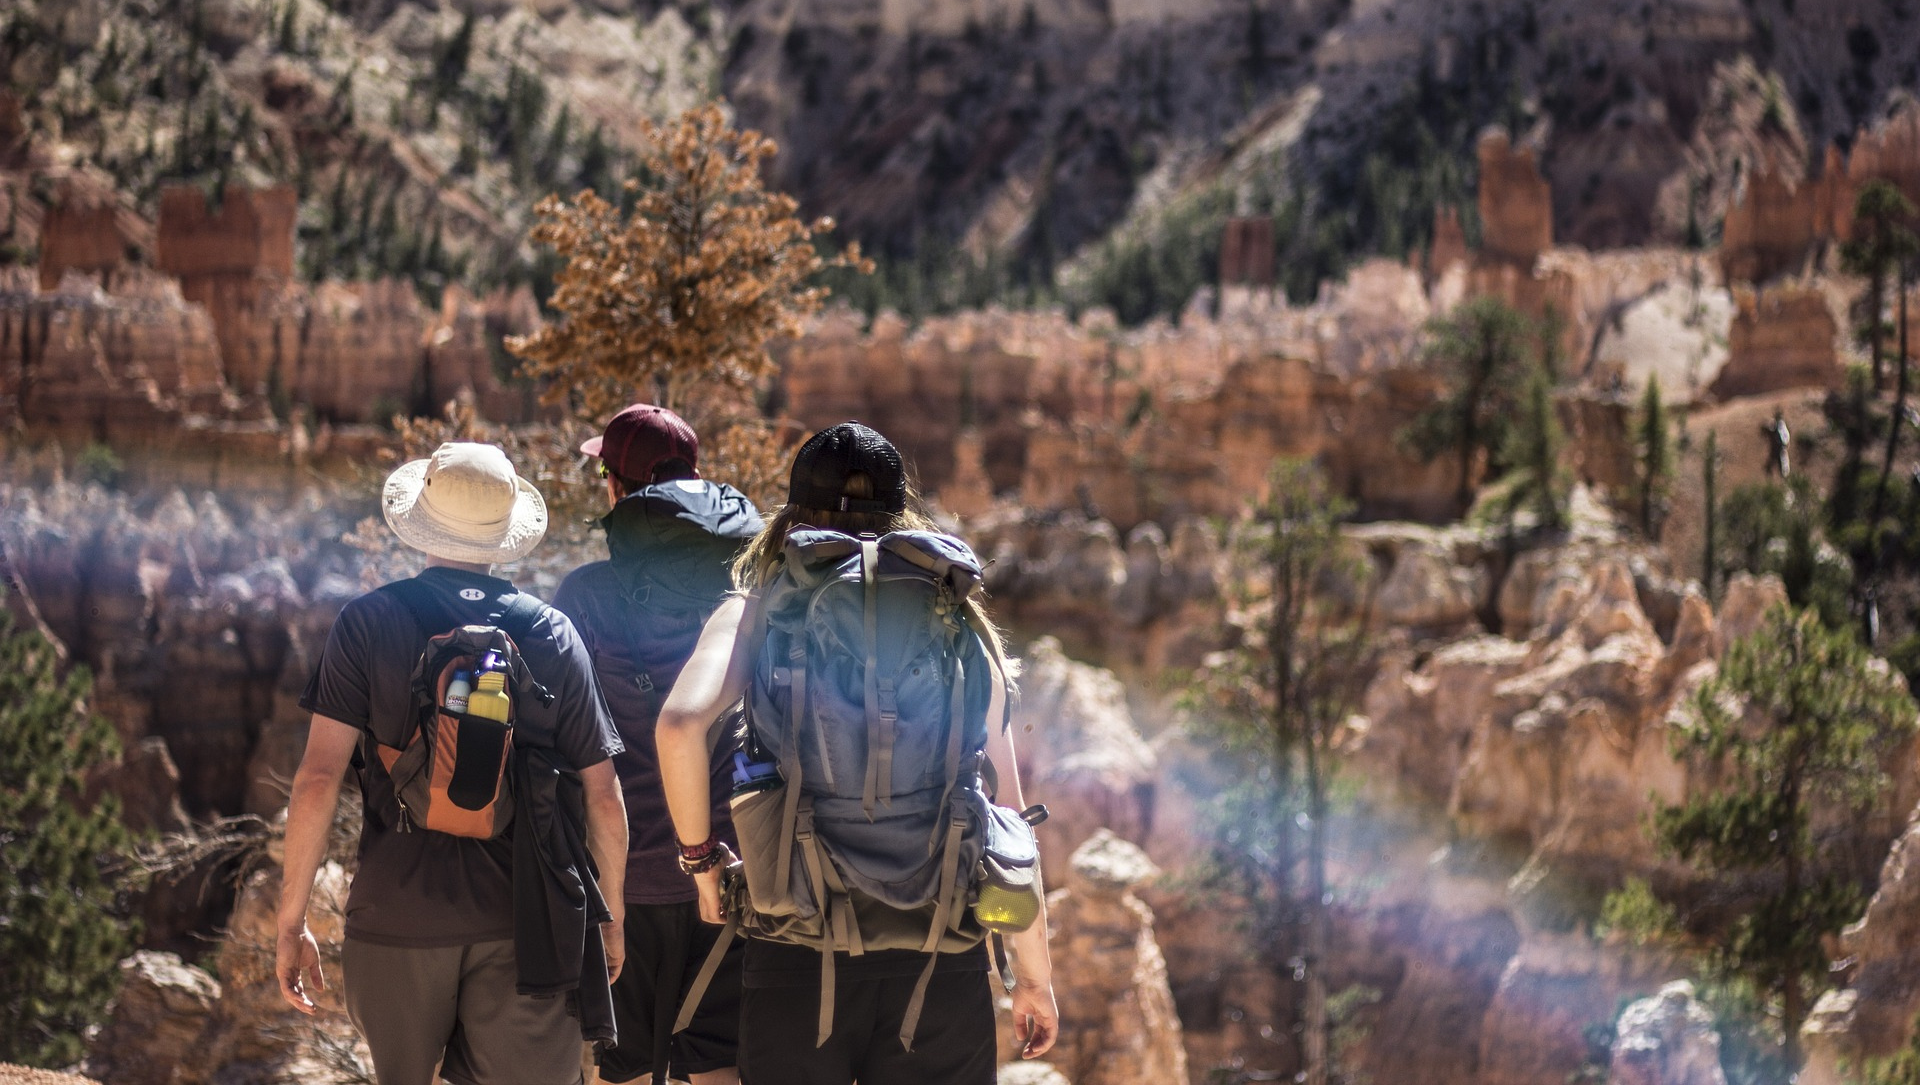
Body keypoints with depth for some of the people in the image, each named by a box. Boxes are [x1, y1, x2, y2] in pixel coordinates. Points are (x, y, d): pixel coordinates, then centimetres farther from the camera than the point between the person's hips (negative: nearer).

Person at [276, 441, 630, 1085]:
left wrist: (291, 922, -2)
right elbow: (603, 797, 5)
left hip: (397, 911, 0)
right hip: (520, 922, 0)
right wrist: (611, 916, 18)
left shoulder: (367, 623, -2)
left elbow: (319, 777, -7)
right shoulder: (554, 634, 3)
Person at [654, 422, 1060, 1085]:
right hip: (942, 958, 1)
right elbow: (1006, 813, 6)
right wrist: (1034, 974, 13)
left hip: (799, 951, -1)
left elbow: (679, 726, -16)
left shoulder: (758, 614, 3)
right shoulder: (960, 625, 7)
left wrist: (700, 856, 0)